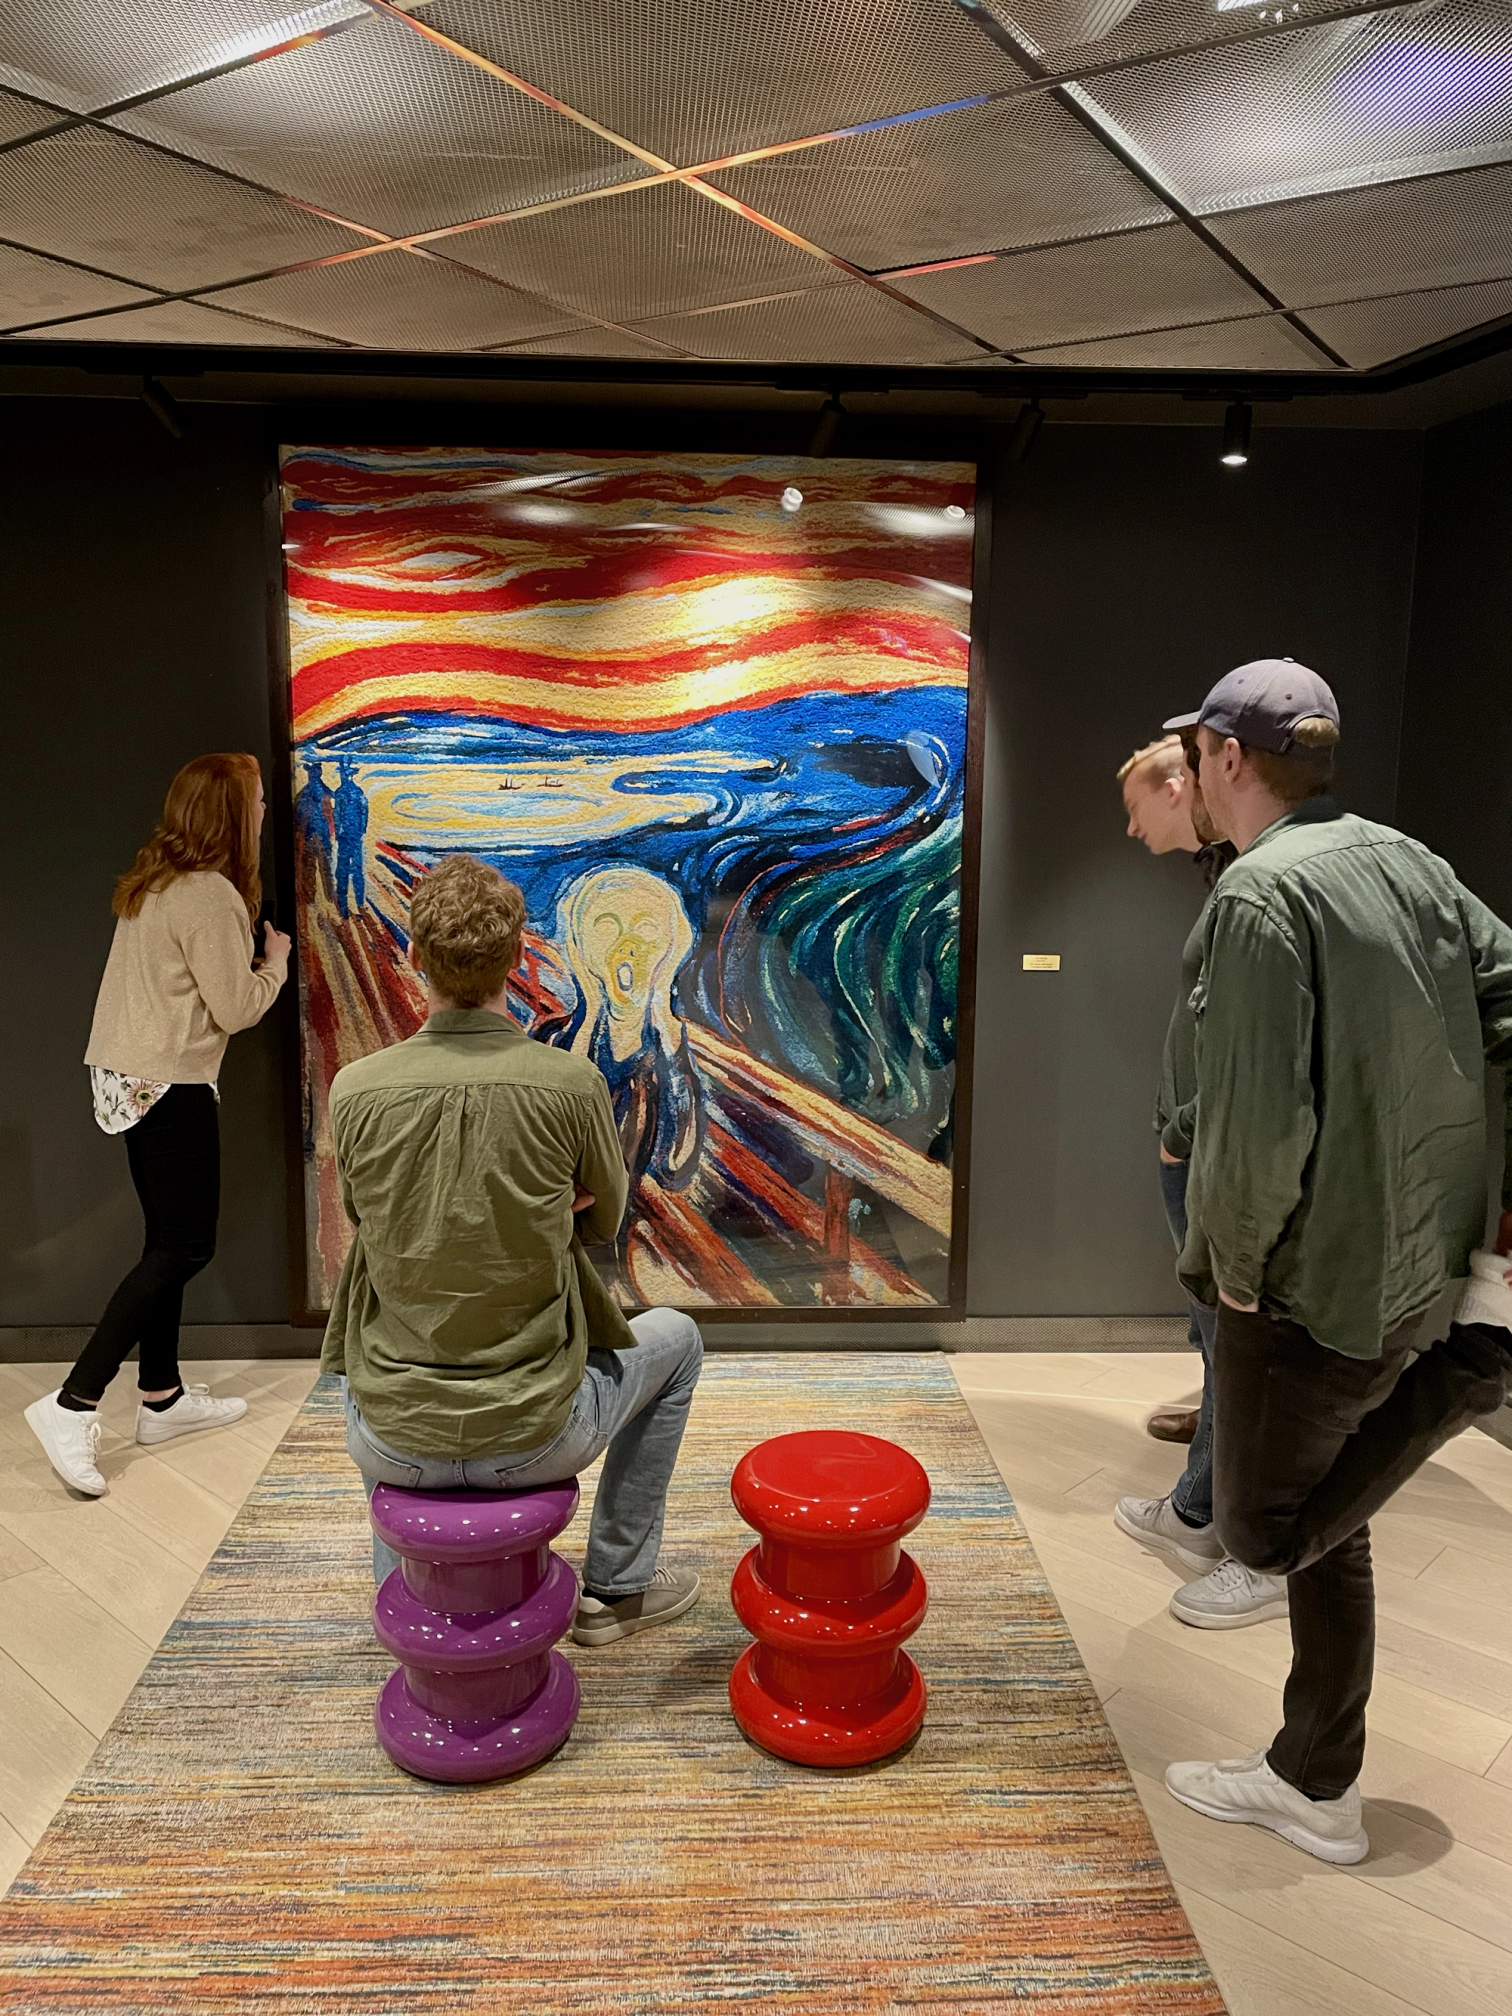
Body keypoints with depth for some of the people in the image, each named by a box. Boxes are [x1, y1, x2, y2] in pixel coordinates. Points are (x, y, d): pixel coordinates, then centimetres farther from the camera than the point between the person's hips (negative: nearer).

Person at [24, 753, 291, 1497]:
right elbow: (235, 1009, -15)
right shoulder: (211, 896, -17)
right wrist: (276, 961, 2)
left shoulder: (151, 882, 11)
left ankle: (162, 1396, 25)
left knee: (167, 1239, 16)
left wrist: (254, 959, 7)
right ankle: (74, 1403, -4)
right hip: (169, 1085, -9)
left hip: (122, 1074, 9)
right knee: (184, 1247, -2)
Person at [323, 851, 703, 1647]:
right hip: (532, 1436, -2)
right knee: (675, 1339, 26)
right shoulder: (572, 1083, -16)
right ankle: (616, 1584, 33)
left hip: (394, 1441, 3)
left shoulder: (355, 1090, -11)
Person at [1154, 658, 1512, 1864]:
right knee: (1325, 1524, 21)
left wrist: (1235, 1265, -11)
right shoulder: (1406, 861, 5)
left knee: (1267, 1533, 13)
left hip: (1317, 1274, -8)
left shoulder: (1261, 894, -20)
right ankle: (1316, 1786, 33)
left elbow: (1261, 1126, -27)